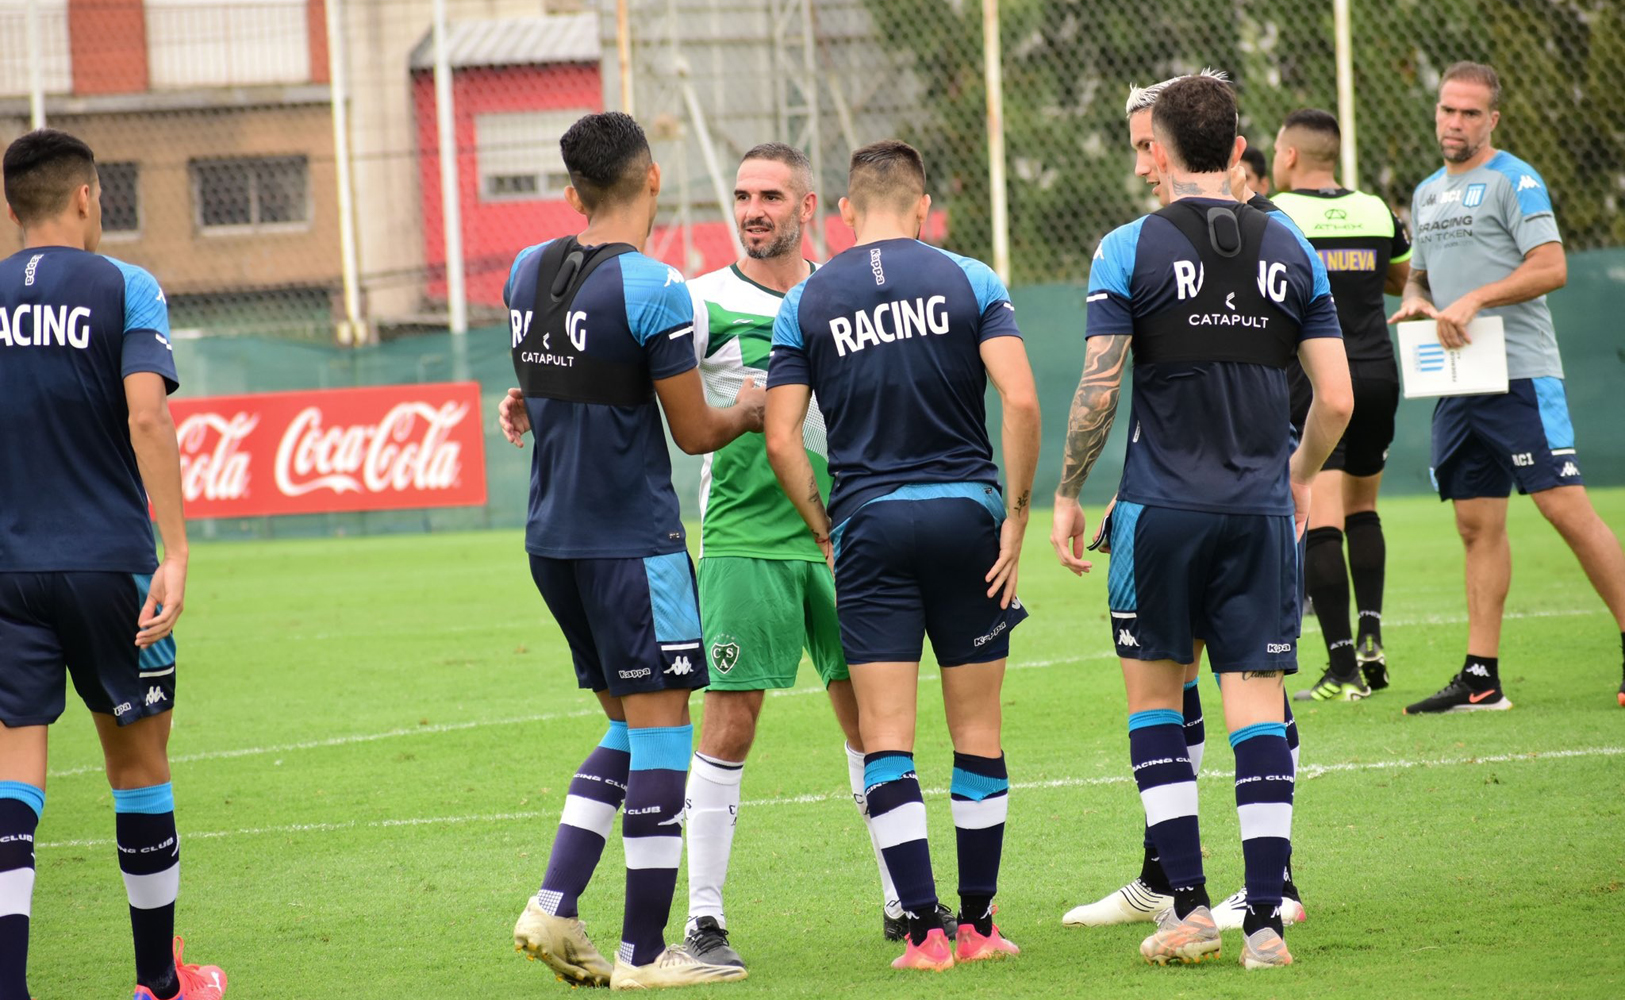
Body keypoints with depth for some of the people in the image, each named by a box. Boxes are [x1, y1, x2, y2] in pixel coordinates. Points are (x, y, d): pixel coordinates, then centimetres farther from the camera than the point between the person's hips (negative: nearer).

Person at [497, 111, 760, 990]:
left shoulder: (525, 274, 6)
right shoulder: (652, 288, -15)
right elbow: (694, 432, -8)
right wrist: (746, 414, 9)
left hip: (551, 538, 7)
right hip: (633, 540, -7)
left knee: (628, 726, 17)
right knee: (660, 733, -1)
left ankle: (554, 905, 6)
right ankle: (644, 952, 0)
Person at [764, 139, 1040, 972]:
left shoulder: (805, 302, 4)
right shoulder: (967, 281, 1)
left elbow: (782, 440, -1)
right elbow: (1020, 399, -10)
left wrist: (828, 534, 9)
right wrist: (1016, 515, -3)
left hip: (868, 526, 0)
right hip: (965, 510, 0)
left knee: (885, 739, 1)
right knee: (977, 732, 10)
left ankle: (925, 931, -6)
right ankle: (977, 924, 15)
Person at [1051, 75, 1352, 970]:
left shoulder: (1131, 250, -4)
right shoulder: (1288, 251, 5)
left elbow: (1097, 391, -8)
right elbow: (1336, 399, 5)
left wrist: (1067, 495, 5)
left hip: (1161, 509, -2)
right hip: (1261, 509, 2)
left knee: (1154, 701, 11)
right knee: (1257, 707, 2)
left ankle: (1188, 905, 5)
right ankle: (1264, 921, -3)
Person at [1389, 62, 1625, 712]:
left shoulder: (1514, 181, -6)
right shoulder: (1427, 194, 19)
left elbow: (1551, 268, -15)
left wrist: (1474, 300, -21)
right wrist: (1414, 301, 6)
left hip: (1520, 375, -7)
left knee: (1565, 507, -12)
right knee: (1478, 525, 6)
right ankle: (1480, 677, 7)